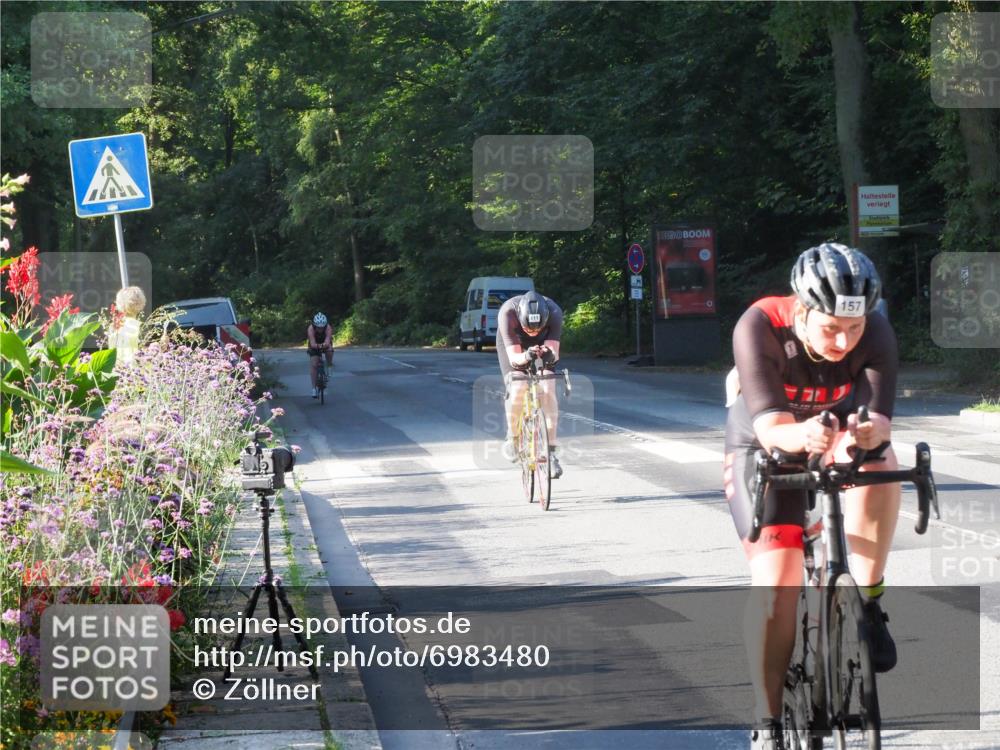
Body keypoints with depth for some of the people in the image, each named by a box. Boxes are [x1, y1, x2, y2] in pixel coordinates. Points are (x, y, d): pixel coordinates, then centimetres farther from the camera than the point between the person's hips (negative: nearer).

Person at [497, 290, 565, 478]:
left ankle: (551, 452, -14)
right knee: (517, 390, -25)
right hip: (512, 344, -1)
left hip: (542, 345, 1)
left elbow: (554, 352, -37)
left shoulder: (554, 313, -35)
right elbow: (513, 357, -40)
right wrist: (526, 356, -62)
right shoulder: (507, 313, -39)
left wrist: (549, 355, -60)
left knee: (548, 391, -19)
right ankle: (512, 436, 2)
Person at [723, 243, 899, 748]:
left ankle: (867, 608, -20)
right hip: (765, 448, -1)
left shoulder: (875, 334, -27)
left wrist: (867, 432, -61)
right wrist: (802, 436, -61)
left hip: (842, 441, 2)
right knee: (777, 587, -14)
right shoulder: (760, 327, -33)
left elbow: (879, 417, -37)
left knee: (879, 465, -35)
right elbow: (770, 426, -39)